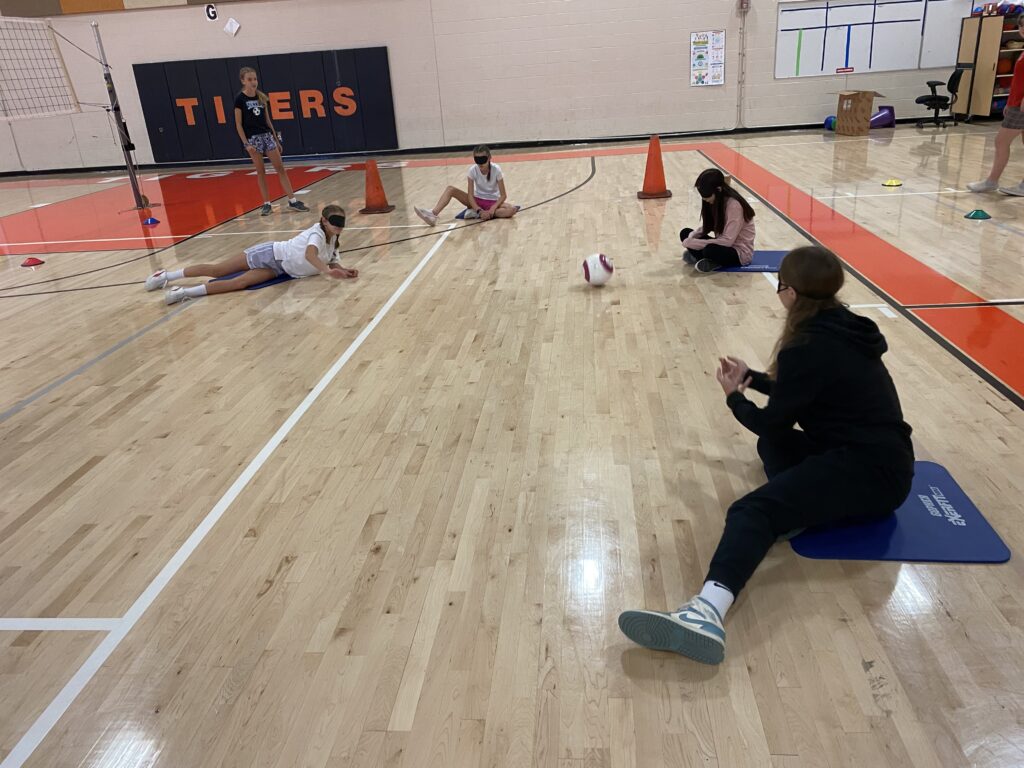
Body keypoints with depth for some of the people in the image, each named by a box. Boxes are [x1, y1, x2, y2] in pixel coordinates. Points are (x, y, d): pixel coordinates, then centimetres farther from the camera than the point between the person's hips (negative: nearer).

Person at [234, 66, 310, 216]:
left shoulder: (262, 97, 7)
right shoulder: (240, 99, -7)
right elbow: (238, 124, -7)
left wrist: (276, 139, 13)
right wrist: (246, 144, -15)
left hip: (267, 135, 5)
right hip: (252, 138, -4)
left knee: (280, 168, 0)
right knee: (261, 171, 0)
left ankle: (292, 201, 2)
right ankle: (267, 204, 8)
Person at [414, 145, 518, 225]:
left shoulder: (496, 169, -20)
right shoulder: (473, 170, -15)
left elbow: (503, 195, -18)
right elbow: (470, 195, -16)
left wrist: (492, 209, -32)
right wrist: (479, 210, -30)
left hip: (493, 201, -2)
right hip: (477, 200, 2)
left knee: (512, 210, -35)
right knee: (451, 189, -16)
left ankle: (476, 214, -32)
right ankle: (433, 215, -33)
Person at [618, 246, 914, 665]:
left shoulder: (808, 347, -12)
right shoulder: (840, 327, 15)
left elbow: (771, 421, -3)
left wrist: (733, 396, 15)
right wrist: (752, 377, 35)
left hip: (870, 471, -11)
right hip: (872, 456, 11)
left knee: (755, 510, -31)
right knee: (773, 441, 27)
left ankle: (707, 611, -56)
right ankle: (797, 506, -6)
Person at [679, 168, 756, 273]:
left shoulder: (734, 205, -25)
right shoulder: (716, 201, -1)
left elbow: (728, 240, -29)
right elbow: (706, 227, 6)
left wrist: (695, 243, -28)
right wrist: (692, 237, -16)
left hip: (740, 252, -8)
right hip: (723, 244, 8)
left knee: (710, 250, -38)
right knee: (685, 233, -1)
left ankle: (714, 263, -9)